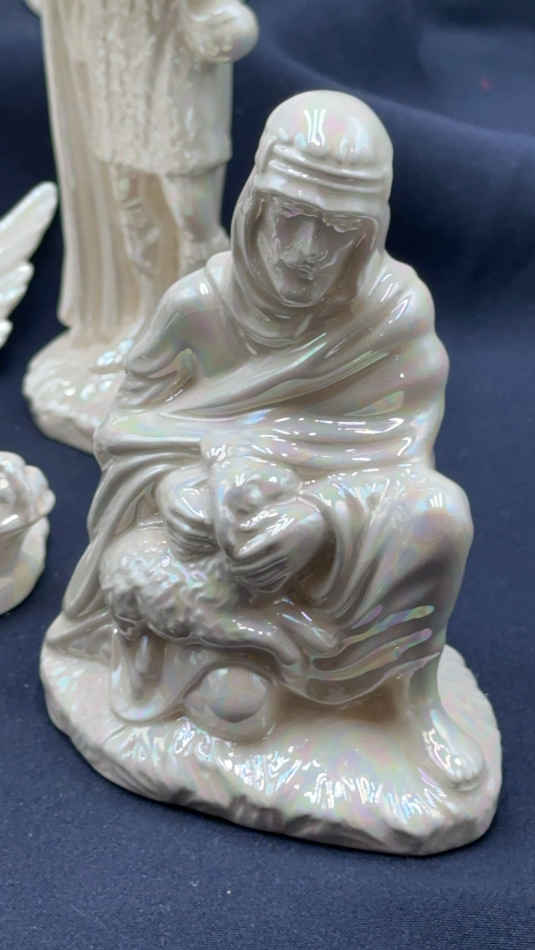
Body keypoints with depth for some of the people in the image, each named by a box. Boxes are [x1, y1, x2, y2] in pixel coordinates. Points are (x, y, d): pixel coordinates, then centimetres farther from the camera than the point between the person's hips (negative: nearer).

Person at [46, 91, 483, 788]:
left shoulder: (398, 308, -16)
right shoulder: (200, 304, -16)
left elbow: (405, 465, -14)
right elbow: (125, 433, -7)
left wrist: (315, 515, -32)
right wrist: (189, 492, -27)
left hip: (333, 540, 1)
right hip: (211, 529, -1)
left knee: (441, 508, -30)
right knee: (236, 709, -27)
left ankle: (413, 692, -6)